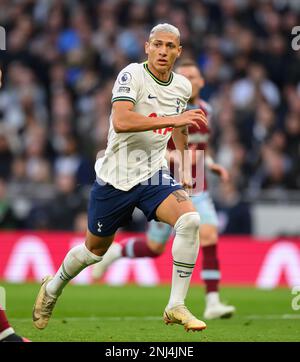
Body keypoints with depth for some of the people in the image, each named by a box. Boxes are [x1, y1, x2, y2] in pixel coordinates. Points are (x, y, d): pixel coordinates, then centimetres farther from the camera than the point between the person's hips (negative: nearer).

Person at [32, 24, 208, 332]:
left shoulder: (182, 86, 4)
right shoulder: (132, 75, -17)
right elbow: (121, 121, -34)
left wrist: (184, 168, 22)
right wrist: (174, 119, -36)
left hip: (153, 175, 4)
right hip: (115, 177, -4)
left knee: (190, 220, -24)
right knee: (95, 250, 11)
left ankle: (176, 306, -16)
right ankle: (52, 288, 43)